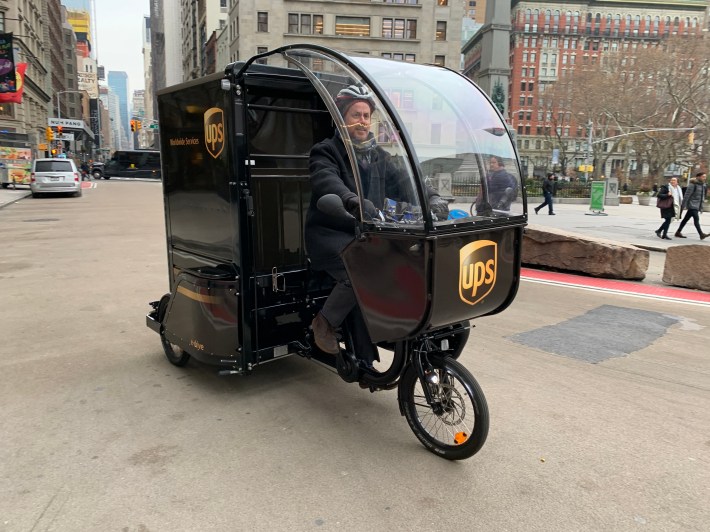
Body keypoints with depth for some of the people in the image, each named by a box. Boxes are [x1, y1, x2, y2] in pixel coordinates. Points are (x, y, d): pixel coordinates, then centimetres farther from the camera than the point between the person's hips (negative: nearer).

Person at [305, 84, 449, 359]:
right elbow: (328, 184, -24)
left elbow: (403, 182, 3)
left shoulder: (378, 157, 17)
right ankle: (324, 321, -6)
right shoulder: (325, 153, -2)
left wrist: (432, 198, -18)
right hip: (329, 234, -5)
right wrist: (355, 203, -45)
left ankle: (365, 364, 0)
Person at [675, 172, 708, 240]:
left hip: (697, 206, 8)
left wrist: (701, 206, 17)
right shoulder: (693, 184, -11)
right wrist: (683, 205, -14)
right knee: (696, 219, -14)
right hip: (692, 205, -8)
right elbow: (687, 195, -13)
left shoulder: (703, 185, 14)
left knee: (686, 219, 12)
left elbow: (703, 196, 20)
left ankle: (678, 232, 17)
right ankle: (701, 234, -18)